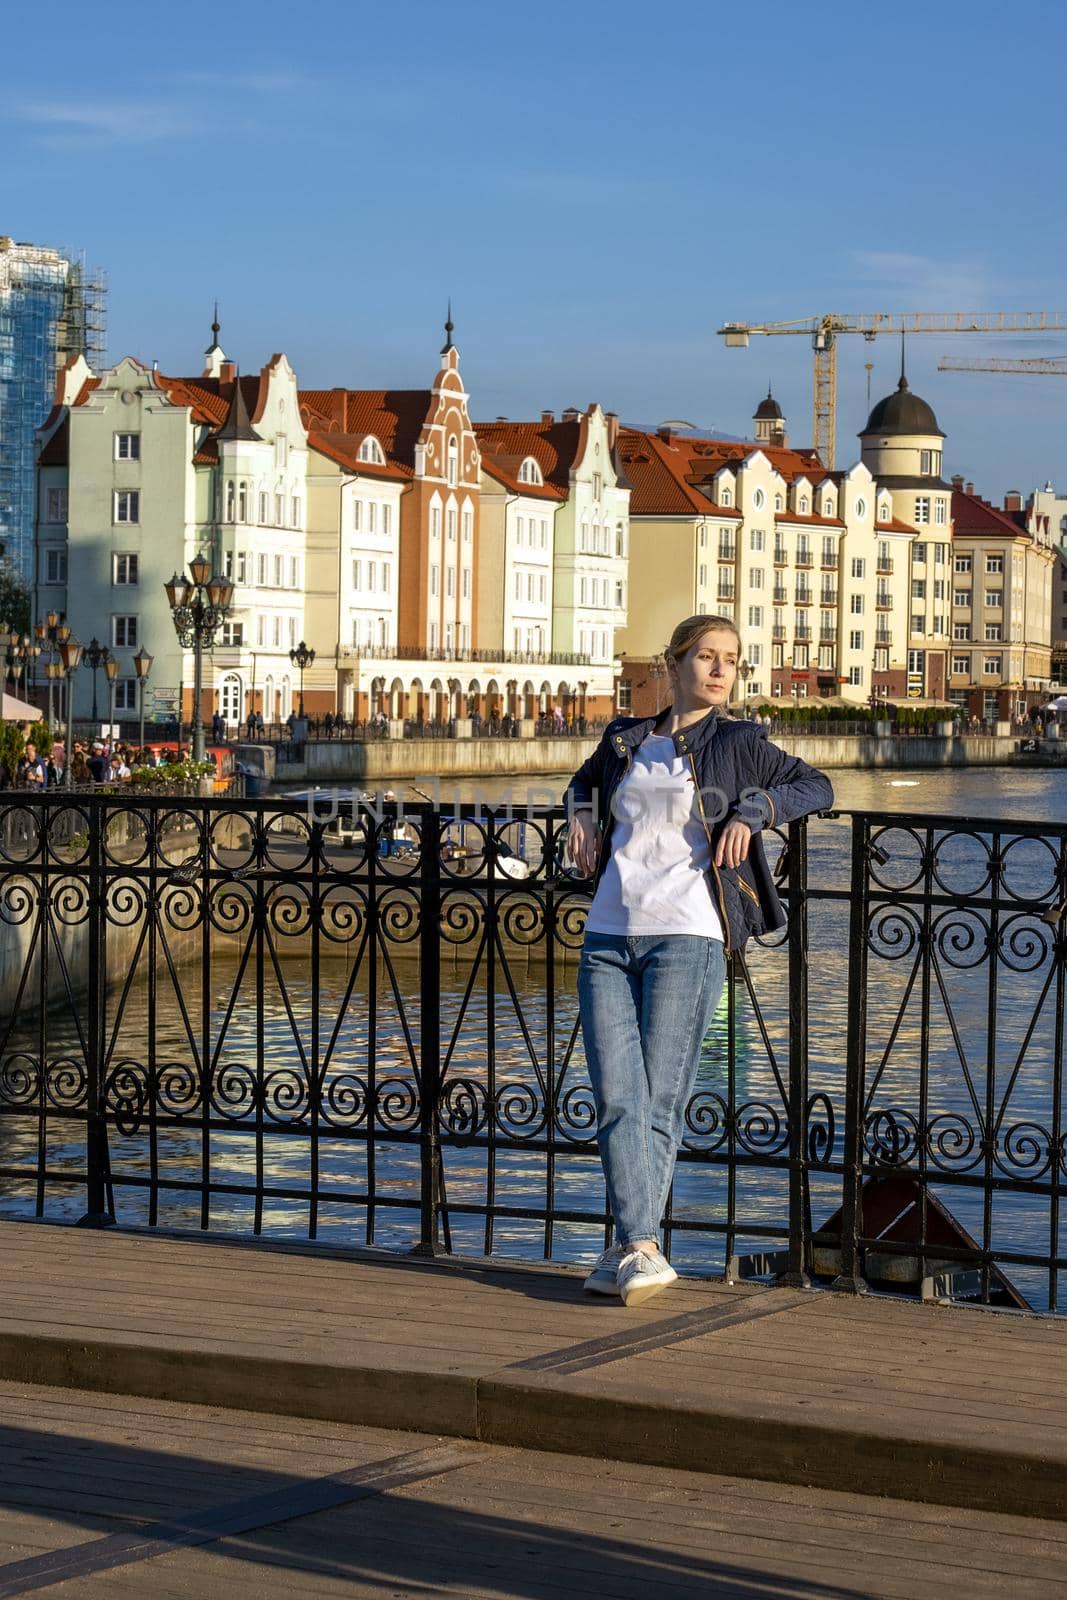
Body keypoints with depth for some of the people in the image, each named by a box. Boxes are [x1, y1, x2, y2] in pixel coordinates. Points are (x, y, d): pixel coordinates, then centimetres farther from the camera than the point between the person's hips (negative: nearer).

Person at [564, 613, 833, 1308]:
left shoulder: (737, 743, 6)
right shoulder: (625, 738, 17)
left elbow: (817, 786, 6)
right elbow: (585, 782, 36)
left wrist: (752, 809, -8)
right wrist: (582, 813, 15)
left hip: (686, 938, -3)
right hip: (607, 937, 4)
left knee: (659, 1100, -3)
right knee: (615, 1097, -5)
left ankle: (633, 1249, 3)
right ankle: (642, 1250, -4)